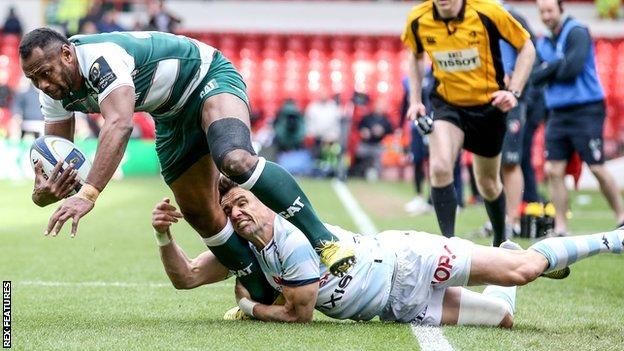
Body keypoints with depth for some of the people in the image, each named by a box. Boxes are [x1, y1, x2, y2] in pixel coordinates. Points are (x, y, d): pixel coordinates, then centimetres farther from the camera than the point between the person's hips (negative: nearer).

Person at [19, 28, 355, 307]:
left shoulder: (100, 57, -35)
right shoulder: (57, 91, -8)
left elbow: (120, 125, -50)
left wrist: (86, 195, -58)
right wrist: (44, 191, -27)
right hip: (172, 115, 9)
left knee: (235, 160, -36)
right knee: (200, 215, 5)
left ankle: (325, 240, -30)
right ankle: (262, 293, 20)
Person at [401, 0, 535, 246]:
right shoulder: (418, 20, -11)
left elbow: (526, 48, -9)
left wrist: (513, 92, -18)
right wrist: (415, 100, 4)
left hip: (488, 104, -1)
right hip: (446, 104, 1)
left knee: (488, 183, 13)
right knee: (440, 167, -25)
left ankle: (501, 241, 39)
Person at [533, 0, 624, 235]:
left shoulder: (577, 33, -8)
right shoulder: (543, 44, 13)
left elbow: (573, 67, -19)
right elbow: (536, 77, 4)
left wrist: (549, 69, -3)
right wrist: (558, 66, -11)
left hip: (586, 111, -7)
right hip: (558, 114, 7)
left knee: (598, 169, -5)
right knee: (553, 170, -1)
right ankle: (560, 229, 4)